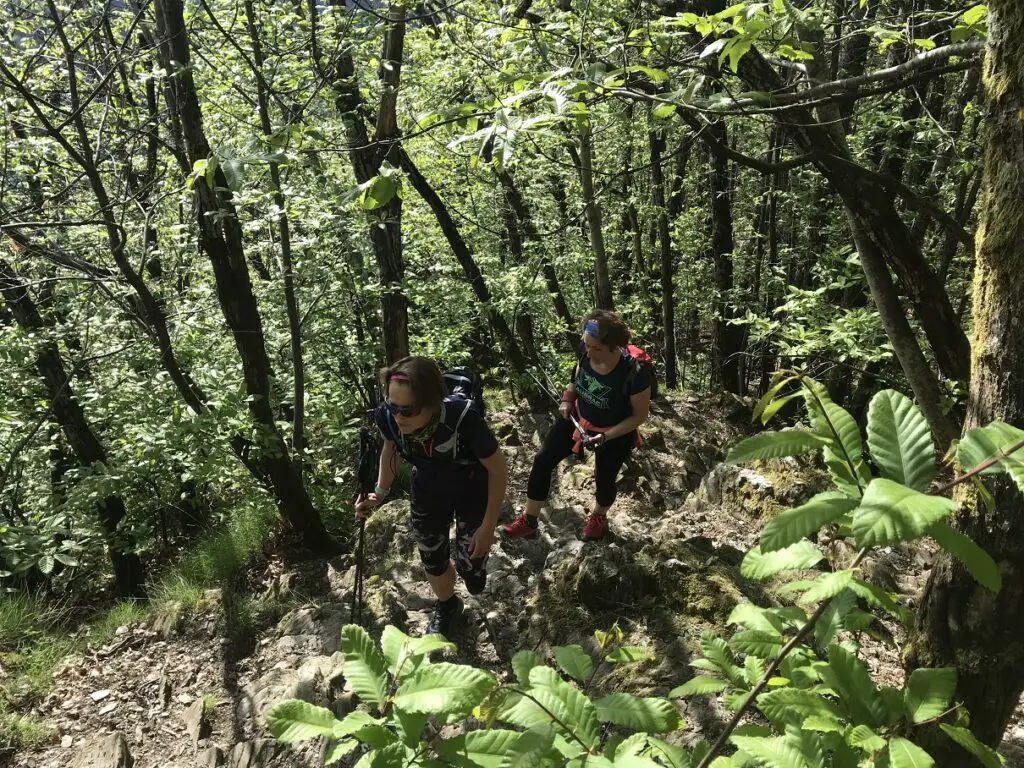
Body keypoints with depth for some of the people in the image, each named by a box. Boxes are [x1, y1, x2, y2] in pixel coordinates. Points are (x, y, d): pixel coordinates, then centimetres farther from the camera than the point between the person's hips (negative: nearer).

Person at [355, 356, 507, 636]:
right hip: (427, 493, 3)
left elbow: (498, 470, -23)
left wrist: (489, 526, -15)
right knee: (433, 563, 19)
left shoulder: (463, 418, -43)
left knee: (473, 583, 5)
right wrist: (380, 492, -10)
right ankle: (446, 607, 54)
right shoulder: (386, 416, -31)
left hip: (473, 493, -3)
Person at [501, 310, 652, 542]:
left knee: (604, 479, 18)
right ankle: (528, 521, 24)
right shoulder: (585, 350, -22)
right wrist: (568, 398, -11)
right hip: (578, 418, 5)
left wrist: (605, 436, -27)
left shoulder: (635, 374, -36)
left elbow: (640, 415, -20)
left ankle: (599, 518, 54)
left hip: (615, 434, -4)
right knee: (542, 461, 5)